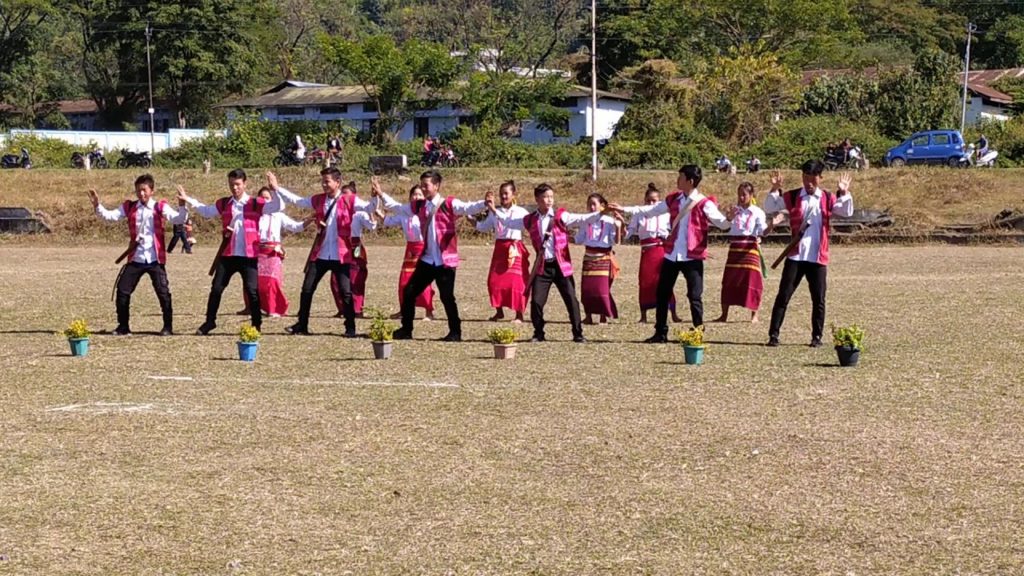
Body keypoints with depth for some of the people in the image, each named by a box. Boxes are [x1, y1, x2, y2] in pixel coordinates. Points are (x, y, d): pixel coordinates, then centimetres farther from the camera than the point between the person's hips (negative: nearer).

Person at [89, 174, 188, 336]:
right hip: (135, 259, 3)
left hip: (155, 260, -3)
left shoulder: (160, 207, -3)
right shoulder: (129, 207, 5)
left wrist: (182, 205, -33)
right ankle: (123, 326, 16)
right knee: (122, 290, 3)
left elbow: (177, 219, -15)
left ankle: (168, 326, 10)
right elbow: (110, 216, -2)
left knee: (163, 292, -2)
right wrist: (97, 205, -17)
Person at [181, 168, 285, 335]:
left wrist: (274, 189, -26)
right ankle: (210, 321, 19)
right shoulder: (223, 204, 8)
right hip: (227, 255, 3)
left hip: (249, 256, -3)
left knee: (252, 290, -3)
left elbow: (278, 207, -11)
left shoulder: (256, 204, -3)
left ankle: (257, 324, 8)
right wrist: (188, 200, 4)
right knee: (216, 288, 7)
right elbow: (206, 211, 12)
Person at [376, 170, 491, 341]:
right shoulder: (419, 206, 10)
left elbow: (468, 208, -22)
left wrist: (484, 204, -40)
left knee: (447, 296, -5)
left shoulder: (449, 204, -8)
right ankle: (406, 329, 20)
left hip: (446, 260, -6)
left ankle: (455, 332, 9)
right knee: (409, 292, 8)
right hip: (427, 259, 6)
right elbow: (399, 208, 22)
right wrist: (382, 195, 18)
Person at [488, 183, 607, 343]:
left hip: (561, 265, -2)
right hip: (542, 266, 2)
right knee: (536, 301, 0)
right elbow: (509, 221, 18)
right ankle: (539, 334, 16)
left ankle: (578, 334, 7)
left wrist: (600, 214, -26)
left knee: (571, 300, -2)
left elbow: (582, 219, -12)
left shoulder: (561, 216, -3)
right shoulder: (530, 220, 5)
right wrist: (494, 211, 14)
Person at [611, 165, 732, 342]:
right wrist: (625, 209, 13)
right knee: (662, 293, 10)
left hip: (692, 257, -6)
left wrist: (730, 220, -43)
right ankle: (661, 333, 19)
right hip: (672, 255, 6)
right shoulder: (673, 200, 7)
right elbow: (651, 210, 15)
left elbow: (721, 223, -20)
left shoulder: (704, 204, -11)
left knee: (694, 296, -3)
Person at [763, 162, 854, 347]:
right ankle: (773, 334, 1)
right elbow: (770, 208, -2)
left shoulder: (828, 199, 4)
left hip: (818, 257, 0)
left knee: (818, 299, 5)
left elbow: (847, 212, -7)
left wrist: (844, 192, -21)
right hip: (795, 256, 0)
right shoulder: (792, 197, 3)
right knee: (783, 295, -2)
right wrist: (775, 189, -16)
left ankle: (817, 336, 15)